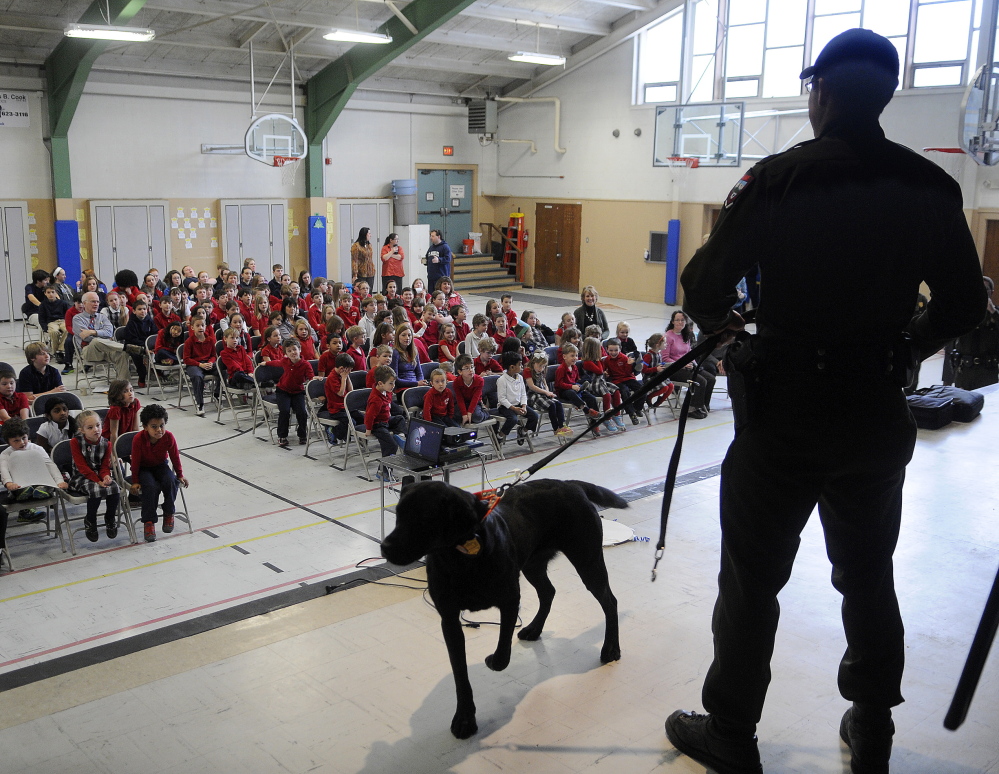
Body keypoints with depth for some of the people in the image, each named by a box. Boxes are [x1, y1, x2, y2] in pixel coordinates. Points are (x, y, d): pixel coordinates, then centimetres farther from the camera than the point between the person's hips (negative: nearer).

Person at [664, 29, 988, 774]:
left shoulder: (778, 180, -14)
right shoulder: (931, 188, 0)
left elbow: (704, 291, -14)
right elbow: (964, 305, 4)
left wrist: (724, 320, 7)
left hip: (785, 412, -4)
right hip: (878, 412, 5)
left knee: (752, 580, 10)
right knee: (870, 578, 21)